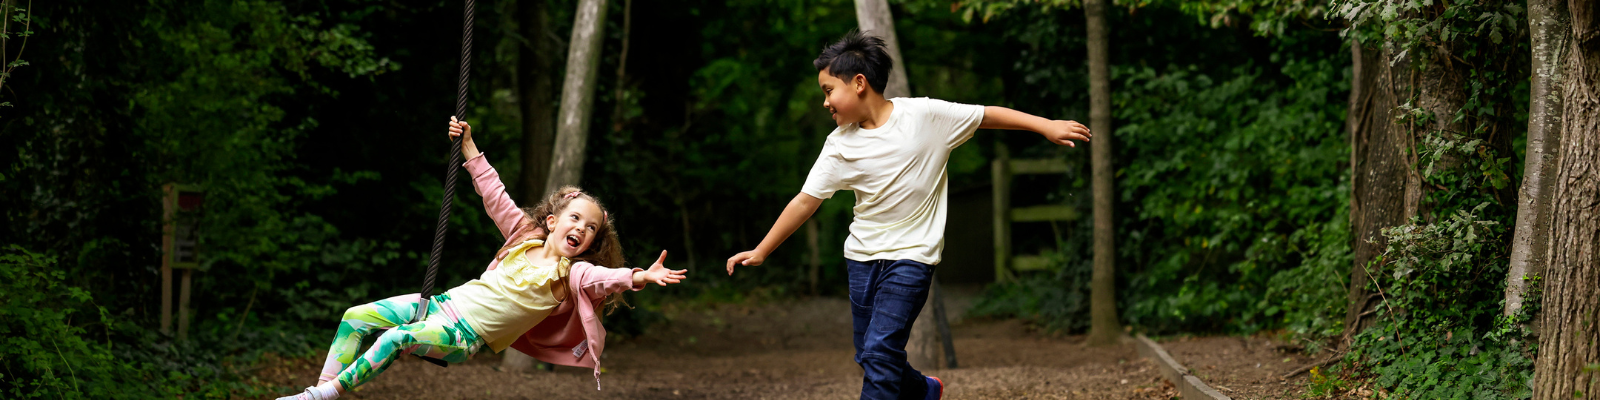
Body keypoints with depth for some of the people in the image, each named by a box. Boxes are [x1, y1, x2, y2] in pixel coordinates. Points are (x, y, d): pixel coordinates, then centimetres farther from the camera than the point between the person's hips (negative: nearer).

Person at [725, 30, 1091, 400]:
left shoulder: (924, 115, -10)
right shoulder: (840, 144, -2)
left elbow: (987, 116, -2)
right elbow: (806, 201, -1)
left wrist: (1046, 126, -5)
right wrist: (761, 252, -3)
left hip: (911, 256, -5)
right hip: (862, 255, 5)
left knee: (880, 351, -16)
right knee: (868, 356, 10)